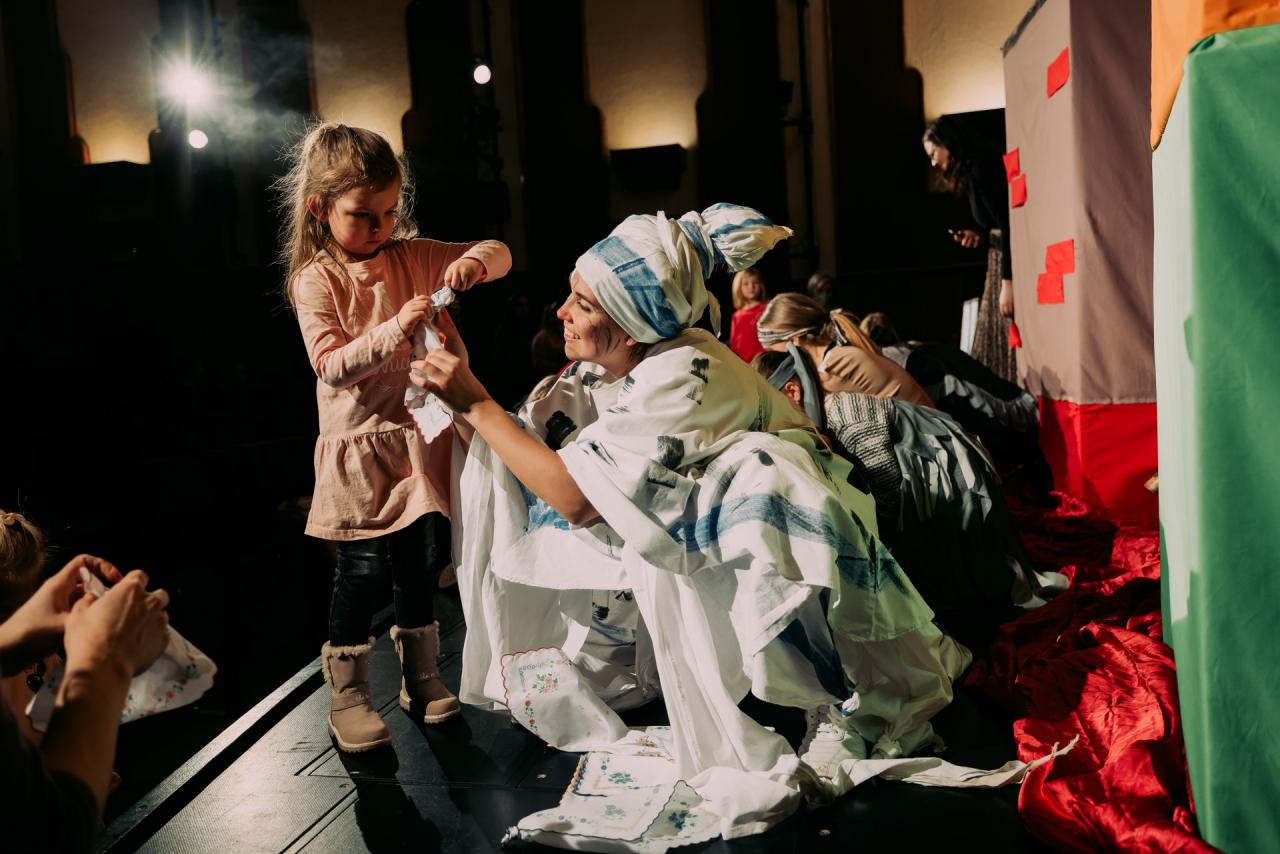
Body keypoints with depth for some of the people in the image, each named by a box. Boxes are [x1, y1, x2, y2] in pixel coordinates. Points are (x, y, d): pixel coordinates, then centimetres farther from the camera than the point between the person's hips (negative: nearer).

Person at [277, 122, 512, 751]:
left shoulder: (413, 257, 3)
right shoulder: (315, 280, -8)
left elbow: (498, 256, 3)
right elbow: (332, 366, -18)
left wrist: (475, 260, -20)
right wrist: (394, 331, -31)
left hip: (421, 435, 4)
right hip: (361, 446, -4)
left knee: (422, 563, 13)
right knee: (363, 570, -2)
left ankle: (420, 678, 30)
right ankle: (347, 695, 16)